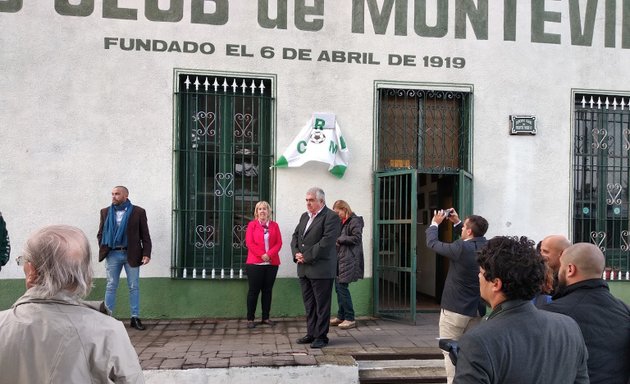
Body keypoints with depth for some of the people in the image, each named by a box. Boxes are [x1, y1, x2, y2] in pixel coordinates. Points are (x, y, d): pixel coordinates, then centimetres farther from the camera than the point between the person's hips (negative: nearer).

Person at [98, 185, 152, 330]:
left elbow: (145, 235, -1)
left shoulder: (138, 212, 0)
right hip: (112, 254, 2)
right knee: (111, 286, 7)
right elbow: (100, 233, 12)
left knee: (134, 287, 4)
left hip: (131, 254, -2)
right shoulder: (106, 212, 8)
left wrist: (146, 253, -8)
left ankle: (135, 318, 11)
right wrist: (103, 249, -2)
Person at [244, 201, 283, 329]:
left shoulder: (274, 225, 10)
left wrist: (269, 254, -12)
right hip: (255, 263, -3)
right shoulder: (252, 224, 3)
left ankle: (266, 317, 16)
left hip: (272, 263, 3)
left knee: (267, 290, 8)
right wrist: (262, 255, -15)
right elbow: (249, 242, -6)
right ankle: (250, 318, 8)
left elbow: (279, 243, 3)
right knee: (254, 290, 2)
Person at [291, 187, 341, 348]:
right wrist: (296, 253, -2)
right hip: (304, 269, 8)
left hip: (321, 269, -8)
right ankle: (311, 333, 25)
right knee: (309, 304, 14)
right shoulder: (304, 216, 17)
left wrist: (307, 256, -16)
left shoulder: (331, 217, -9)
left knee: (322, 304, 1)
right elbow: (295, 236, 17)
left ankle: (321, 336, 11)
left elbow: (327, 241, -18)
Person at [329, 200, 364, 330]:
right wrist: (337, 240, 0)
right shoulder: (342, 222, 18)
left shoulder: (354, 221, -8)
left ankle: (350, 319, 0)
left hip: (349, 260, -9)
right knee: (338, 287, 10)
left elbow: (357, 238, -16)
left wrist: (339, 239, -13)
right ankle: (341, 316, 21)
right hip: (340, 259, 9)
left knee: (342, 287, -9)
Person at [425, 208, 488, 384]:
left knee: (450, 351, 3)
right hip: (477, 309, 7)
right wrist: (457, 222, 18)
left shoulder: (460, 248, -22)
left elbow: (432, 243, -9)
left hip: (455, 309, -7)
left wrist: (434, 223, 6)